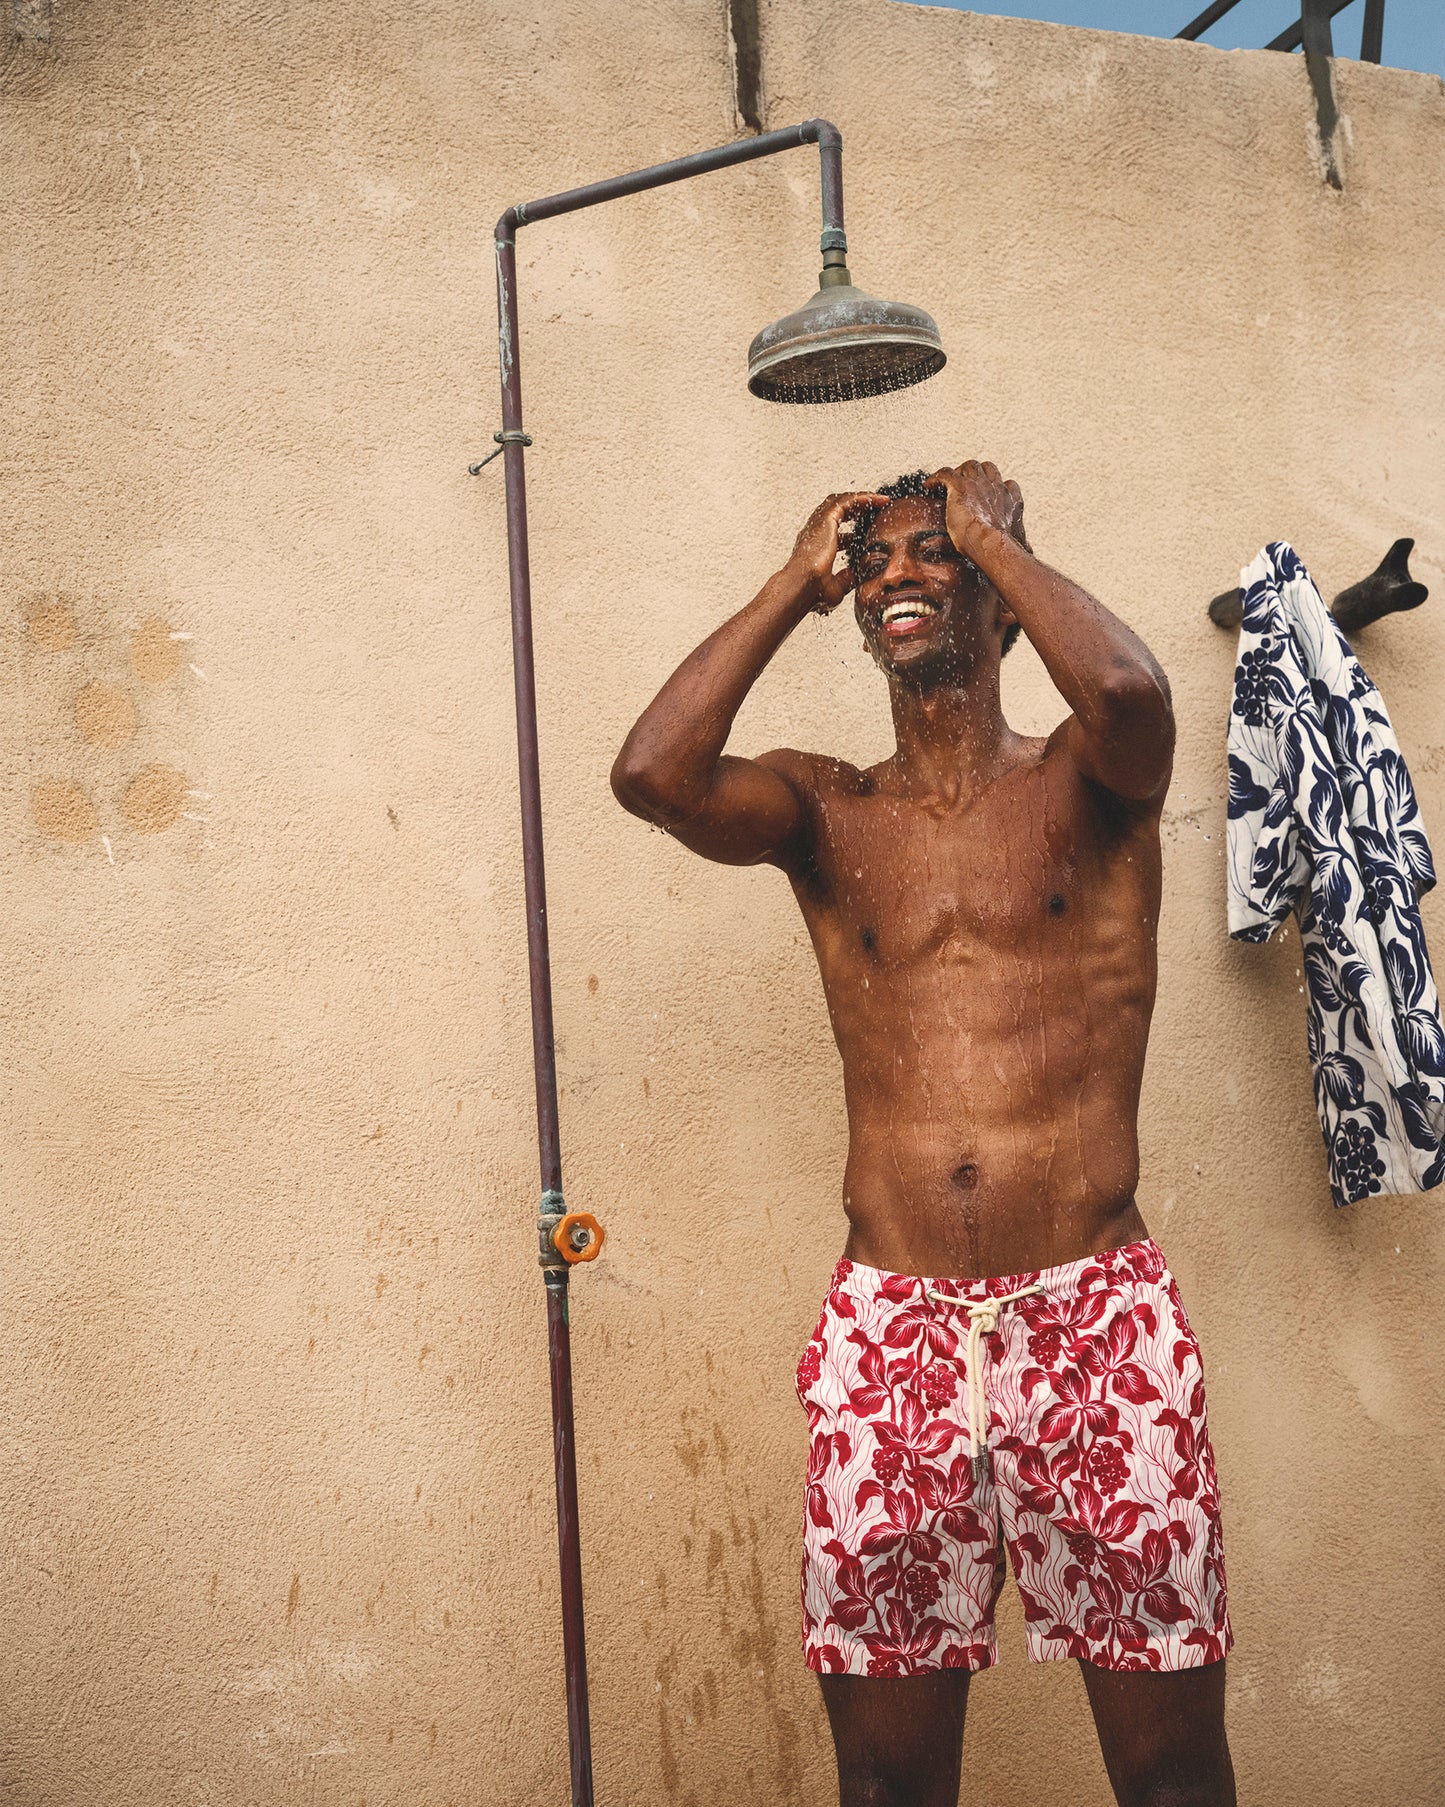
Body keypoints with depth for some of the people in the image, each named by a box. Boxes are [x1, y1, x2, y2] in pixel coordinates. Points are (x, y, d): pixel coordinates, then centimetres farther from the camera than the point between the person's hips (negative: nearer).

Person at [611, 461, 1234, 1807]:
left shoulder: (1083, 782, 6)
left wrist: (993, 530, -1)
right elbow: (649, 773, -10)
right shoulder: (825, 811, 11)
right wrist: (798, 578, 3)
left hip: (1099, 1318, -1)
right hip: (889, 1332, 2)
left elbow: (1128, 690, -19)